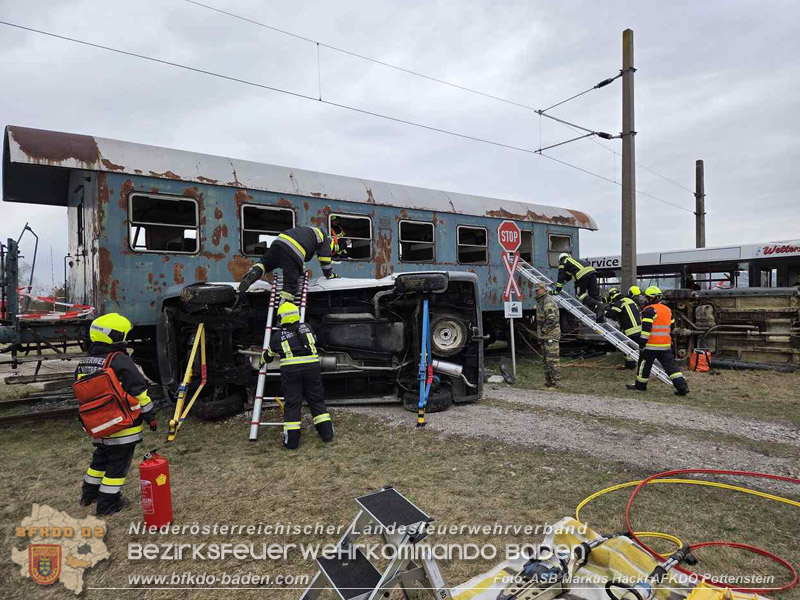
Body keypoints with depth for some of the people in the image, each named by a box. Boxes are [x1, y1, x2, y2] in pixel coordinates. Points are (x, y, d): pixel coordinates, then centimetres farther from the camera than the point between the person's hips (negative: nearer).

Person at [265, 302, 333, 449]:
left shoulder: (278, 337, 8)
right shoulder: (307, 327, 12)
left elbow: (269, 354, 24)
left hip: (290, 370, -2)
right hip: (312, 366, 2)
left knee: (292, 403, 4)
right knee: (316, 400, 12)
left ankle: (292, 440, 3)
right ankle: (327, 432, 13)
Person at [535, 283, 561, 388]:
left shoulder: (548, 302, -16)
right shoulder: (540, 302, 18)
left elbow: (552, 320, -24)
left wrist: (544, 330, -16)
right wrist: (539, 335, 21)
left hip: (551, 336, -11)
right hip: (545, 336, 11)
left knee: (552, 360, -9)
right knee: (547, 360, 14)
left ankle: (556, 383, -6)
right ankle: (548, 382, 21)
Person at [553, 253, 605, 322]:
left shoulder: (563, 262, 19)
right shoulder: (572, 260, 40)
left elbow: (561, 277, 11)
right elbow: (568, 276, 51)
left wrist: (557, 290, 14)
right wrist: (557, 283, 59)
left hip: (582, 275, -7)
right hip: (592, 271, 7)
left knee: (581, 295, 4)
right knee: (594, 294, 5)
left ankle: (597, 305, -22)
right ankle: (601, 317, -6)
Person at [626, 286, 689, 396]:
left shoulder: (649, 310, -12)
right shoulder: (668, 310, 14)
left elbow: (646, 329, -18)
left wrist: (642, 343, -15)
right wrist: (671, 342, 30)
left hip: (651, 345, -7)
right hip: (666, 345, 7)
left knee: (644, 365, 8)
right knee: (670, 365, 7)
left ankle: (640, 385, 19)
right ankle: (682, 386, -1)